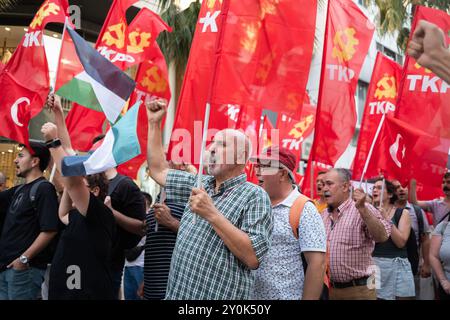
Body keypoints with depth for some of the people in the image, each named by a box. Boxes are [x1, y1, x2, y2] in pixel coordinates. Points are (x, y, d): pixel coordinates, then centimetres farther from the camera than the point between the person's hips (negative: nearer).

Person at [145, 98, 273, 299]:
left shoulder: (254, 196, -10)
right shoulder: (201, 184, 14)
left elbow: (253, 259, -20)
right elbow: (158, 170, 22)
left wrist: (212, 214, -22)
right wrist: (154, 123, 17)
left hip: (220, 295, -7)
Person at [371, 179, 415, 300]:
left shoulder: (402, 213, 3)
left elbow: (401, 242, -9)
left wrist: (386, 219, -12)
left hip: (397, 267, -1)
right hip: (373, 265, 2)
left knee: (401, 296, -2)